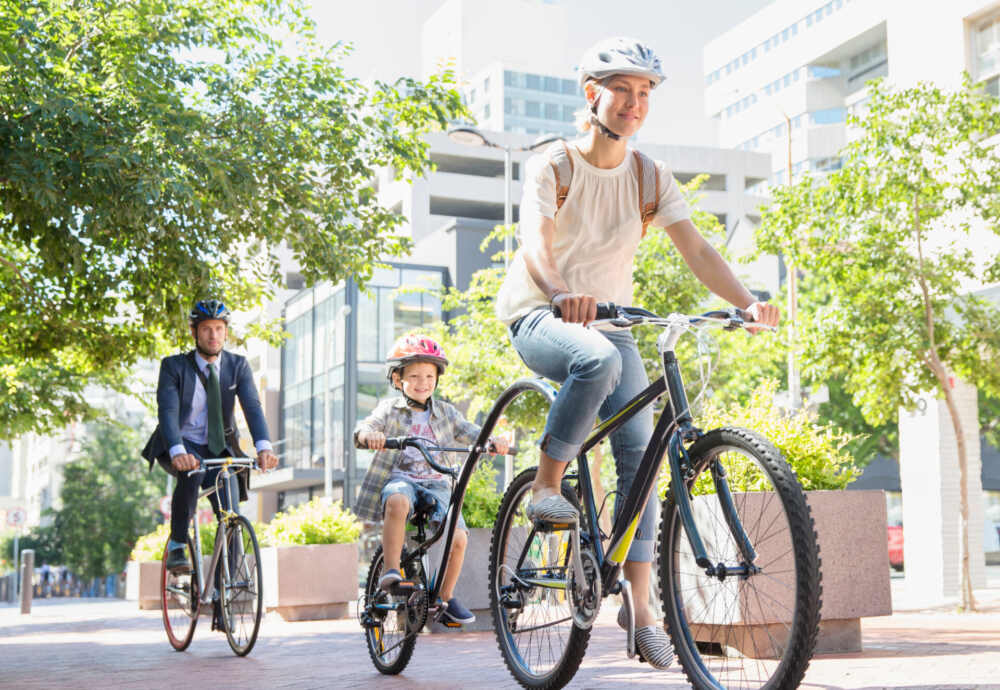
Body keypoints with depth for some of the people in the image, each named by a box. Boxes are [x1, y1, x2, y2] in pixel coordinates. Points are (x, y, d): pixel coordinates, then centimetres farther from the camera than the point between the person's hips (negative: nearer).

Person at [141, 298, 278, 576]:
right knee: (192, 472, -36)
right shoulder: (173, 366, -11)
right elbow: (167, 412, -25)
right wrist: (178, 452, -44)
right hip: (180, 447, -3)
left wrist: (263, 446, -37)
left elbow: (252, 407, -18)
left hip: (219, 449, 3)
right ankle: (177, 546, -20)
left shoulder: (238, 365, -4)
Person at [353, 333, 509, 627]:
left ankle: (445, 598, 5)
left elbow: (469, 433, 7)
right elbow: (363, 427, -10)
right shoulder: (390, 409, 6)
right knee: (398, 502, -40)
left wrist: (493, 441, -15)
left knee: (458, 537, -17)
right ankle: (391, 570, -32)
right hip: (399, 478, -3)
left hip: (436, 483, 3)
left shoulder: (444, 412, 15)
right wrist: (370, 435, -35)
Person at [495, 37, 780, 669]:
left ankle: (641, 603, -5)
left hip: (610, 322, 4)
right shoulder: (553, 166, -11)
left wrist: (748, 301, -28)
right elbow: (536, 244, -27)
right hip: (540, 317, -4)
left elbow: (696, 249, -10)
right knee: (598, 359, -38)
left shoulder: (652, 178, 0)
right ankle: (547, 486, -20)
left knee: (640, 450, -10)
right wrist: (562, 294, -50)